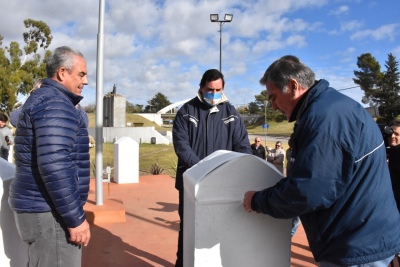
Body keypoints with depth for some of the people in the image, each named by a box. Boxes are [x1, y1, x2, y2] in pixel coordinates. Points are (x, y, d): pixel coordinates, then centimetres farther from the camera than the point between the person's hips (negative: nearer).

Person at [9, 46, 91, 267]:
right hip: (49, 211, -10)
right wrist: (75, 217, -23)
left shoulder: (43, 99, 16)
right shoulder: (55, 103, -18)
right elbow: (54, 165, -27)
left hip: (44, 207, 10)